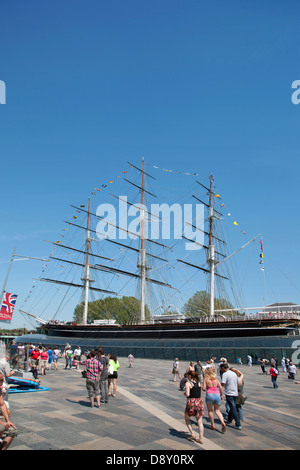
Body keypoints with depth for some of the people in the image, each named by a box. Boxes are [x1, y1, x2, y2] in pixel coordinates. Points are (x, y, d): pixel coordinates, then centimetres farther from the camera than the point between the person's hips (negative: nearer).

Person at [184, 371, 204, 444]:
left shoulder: (188, 383, -9)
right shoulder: (199, 383, 7)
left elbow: (188, 394, -16)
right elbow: (198, 392, 13)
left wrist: (185, 393, 3)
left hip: (191, 403, -4)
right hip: (199, 402, 5)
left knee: (187, 418, 18)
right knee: (199, 422, 11)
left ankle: (192, 434, 11)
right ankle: (201, 439, 11)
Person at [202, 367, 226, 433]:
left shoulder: (205, 379, 0)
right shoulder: (216, 379, 10)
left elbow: (204, 389, -6)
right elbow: (220, 388, 3)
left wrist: (202, 387, 16)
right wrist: (221, 395, 15)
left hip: (209, 395, -3)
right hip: (217, 395, 4)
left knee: (210, 411, 14)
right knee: (217, 410, 14)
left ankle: (212, 425, 15)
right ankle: (223, 422, -6)